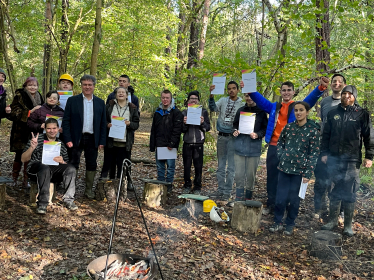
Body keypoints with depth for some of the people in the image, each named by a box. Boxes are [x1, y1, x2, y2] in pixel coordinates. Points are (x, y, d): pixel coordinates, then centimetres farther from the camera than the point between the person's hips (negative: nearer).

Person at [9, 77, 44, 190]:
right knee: (19, 155, 0)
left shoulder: (39, 97, 13)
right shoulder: (19, 96, -4)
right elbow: (14, 113, -12)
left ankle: (26, 180, 11)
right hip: (21, 132, -4)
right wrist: (30, 112, -20)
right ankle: (14, 179, 18)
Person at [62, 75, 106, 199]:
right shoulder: (72, 100, 1)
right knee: (73, 165, 2)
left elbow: (103, 123, 8)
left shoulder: (100, 103, 8)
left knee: (92, 165, 8)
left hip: (92, 139, 2)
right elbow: (66, 121, -2)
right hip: (76, 139, -2)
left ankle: (89, 190, 21)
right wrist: (68, 139, -10)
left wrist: (102, 141, 2)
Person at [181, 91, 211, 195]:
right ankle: (187, 185, 20)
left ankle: (197, 187, 13)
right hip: (187, 143, 1)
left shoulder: (203, 112, 6)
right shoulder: (184, 113, 9)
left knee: (198, 166, 1)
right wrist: (184, 123, -11)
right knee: (187, 166, 5)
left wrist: (202, 123, -14)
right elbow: (182, 130, 8)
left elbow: (208, 128, 4)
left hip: (199, 144, -1)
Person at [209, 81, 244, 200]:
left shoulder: (242, 104, -3)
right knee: (221, 165, 11)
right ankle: (220, 189, 21)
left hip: (233, 137, -3)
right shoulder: (223, 100, 5)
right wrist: (211, 95, -26)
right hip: (221, 136, 3)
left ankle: (227, 191, 8)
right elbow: (213, 108, -12)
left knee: (231, 167, 0)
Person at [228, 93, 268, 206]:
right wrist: (235, 131, -3)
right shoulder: (241, 110, 10)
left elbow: (266, 128, -1)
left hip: (254, 149, -3)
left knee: (250, 175, 6)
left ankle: (248, 200, 19)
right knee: (239, 175, 7)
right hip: (240, 147, 3)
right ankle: (239, 200, 16)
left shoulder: (261, 111, -2)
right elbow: (235, 124, 18)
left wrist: (258, 135, -19)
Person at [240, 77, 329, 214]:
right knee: (272, 177, 10)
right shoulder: (274, 107, 15)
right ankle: (271, 205, 20)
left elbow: (311, 99, -13)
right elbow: (260, 99, 8)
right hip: (274, 147, 4)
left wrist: (321, 88, -33)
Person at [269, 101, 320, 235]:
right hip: (284, 168, 3)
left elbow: (314, 153, -6)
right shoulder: (289, 127, 4)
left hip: (299, 170, -3)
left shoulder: (313, 131, -6)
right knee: (280, 198, 4)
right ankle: (277, 222, 21)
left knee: (294, 199, 6)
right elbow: (279, 143, 18)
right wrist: (281, 156, 1)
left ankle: (290, 224, 25)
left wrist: (308, 174, -10)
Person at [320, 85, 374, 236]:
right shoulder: (333, 113, 10)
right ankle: (333, 220, 21)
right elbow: (326, 135, 13)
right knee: (335, 191, 10)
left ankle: (348, 225, 11)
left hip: (352, 160, -2)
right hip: (334, 159, 3)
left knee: (349, 193, 1)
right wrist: (324, 153, 7)